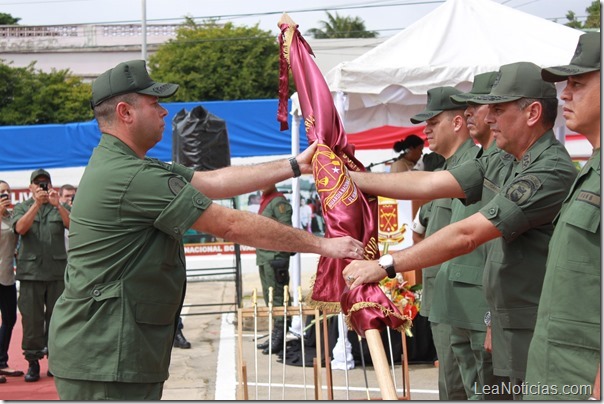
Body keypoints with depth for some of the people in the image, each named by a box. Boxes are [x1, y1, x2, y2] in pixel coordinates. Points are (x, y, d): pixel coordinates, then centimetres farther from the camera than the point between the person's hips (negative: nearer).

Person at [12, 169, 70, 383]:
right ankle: (33, 362, 5)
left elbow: (73, 225, -5)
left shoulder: (60, 208, 13)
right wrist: (37, 204, -19)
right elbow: (20, 228, -8)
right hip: (31, 271, -1)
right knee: (31, 319, -1)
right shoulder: (21, 207, 11)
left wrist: (57, 204, -19)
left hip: (57, 271, 1)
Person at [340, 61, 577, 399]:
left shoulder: (552, 171, -21)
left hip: (542, 339, -9)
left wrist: (385, 265, -22)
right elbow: (427, 184, 8)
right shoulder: (501, 166, 11)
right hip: (513, 332, 9)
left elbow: (466, 235, -24)